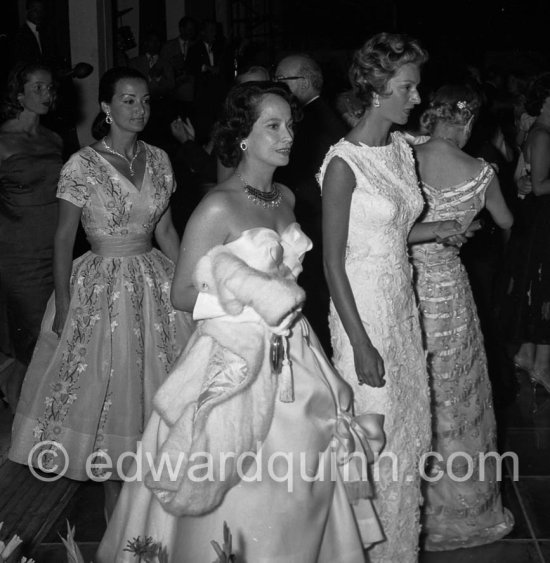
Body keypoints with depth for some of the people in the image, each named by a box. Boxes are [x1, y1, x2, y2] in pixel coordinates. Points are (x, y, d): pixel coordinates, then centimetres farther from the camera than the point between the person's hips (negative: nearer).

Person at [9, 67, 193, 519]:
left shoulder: (158, 160, 4)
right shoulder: (82, 166, -10)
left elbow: (166, 230, 10)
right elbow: (64, 239, -7)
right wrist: (62, 304, -9)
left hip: (155, 284, 4)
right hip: (101, 285, -4)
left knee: (155, 388, 11)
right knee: (104, 388, 5)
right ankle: (114, 490, 22)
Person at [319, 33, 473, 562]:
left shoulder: (402, 147, 6)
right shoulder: (344, 163, -18)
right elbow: (333, 262, -17)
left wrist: (436, 229, 0)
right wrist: (360, 344, -18)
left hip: (403, 304, 8)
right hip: (362, 307, -8)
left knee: (408, 432, 17)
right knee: (375, 441, 4)